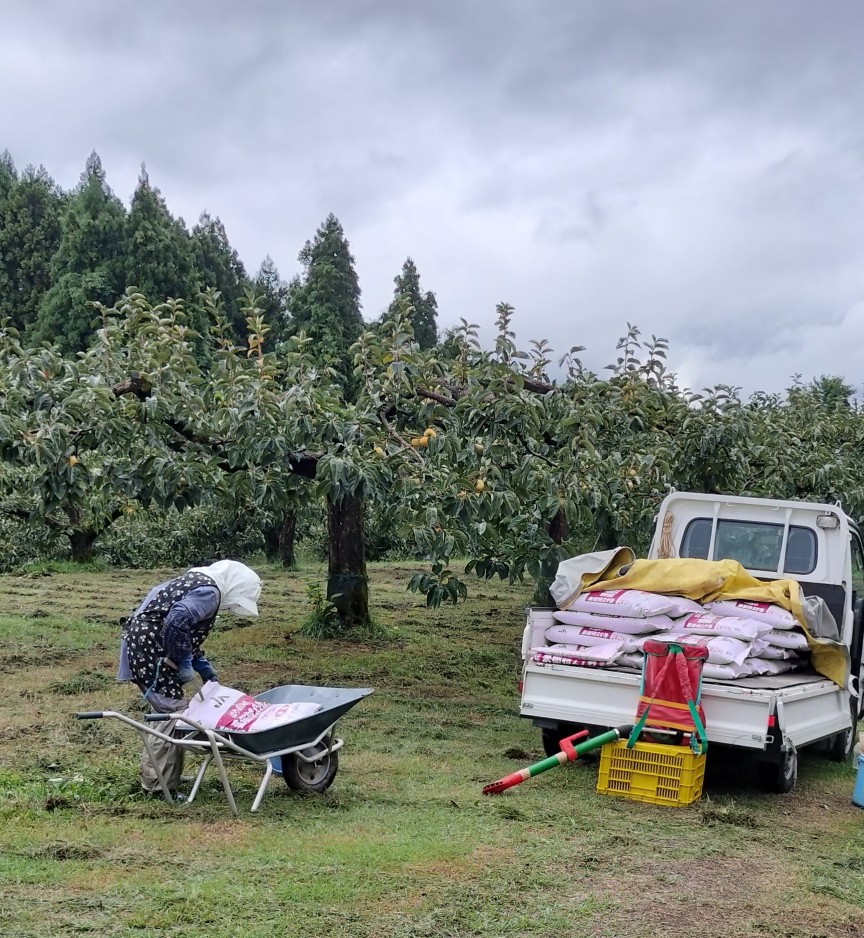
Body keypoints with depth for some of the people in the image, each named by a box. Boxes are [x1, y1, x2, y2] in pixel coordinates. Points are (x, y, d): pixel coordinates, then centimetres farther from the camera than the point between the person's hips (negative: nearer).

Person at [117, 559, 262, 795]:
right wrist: (184, 662, -15)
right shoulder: (209, 592, -13)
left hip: (140, 645, 10)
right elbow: (176, 622, -27)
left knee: (171, 713, 16)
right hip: (150, 651, -10)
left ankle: (155, 774, 23)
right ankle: (158, 783, -2)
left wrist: (207, 672, 21)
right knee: (173, 712, -7)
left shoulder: (196, 582, 19)